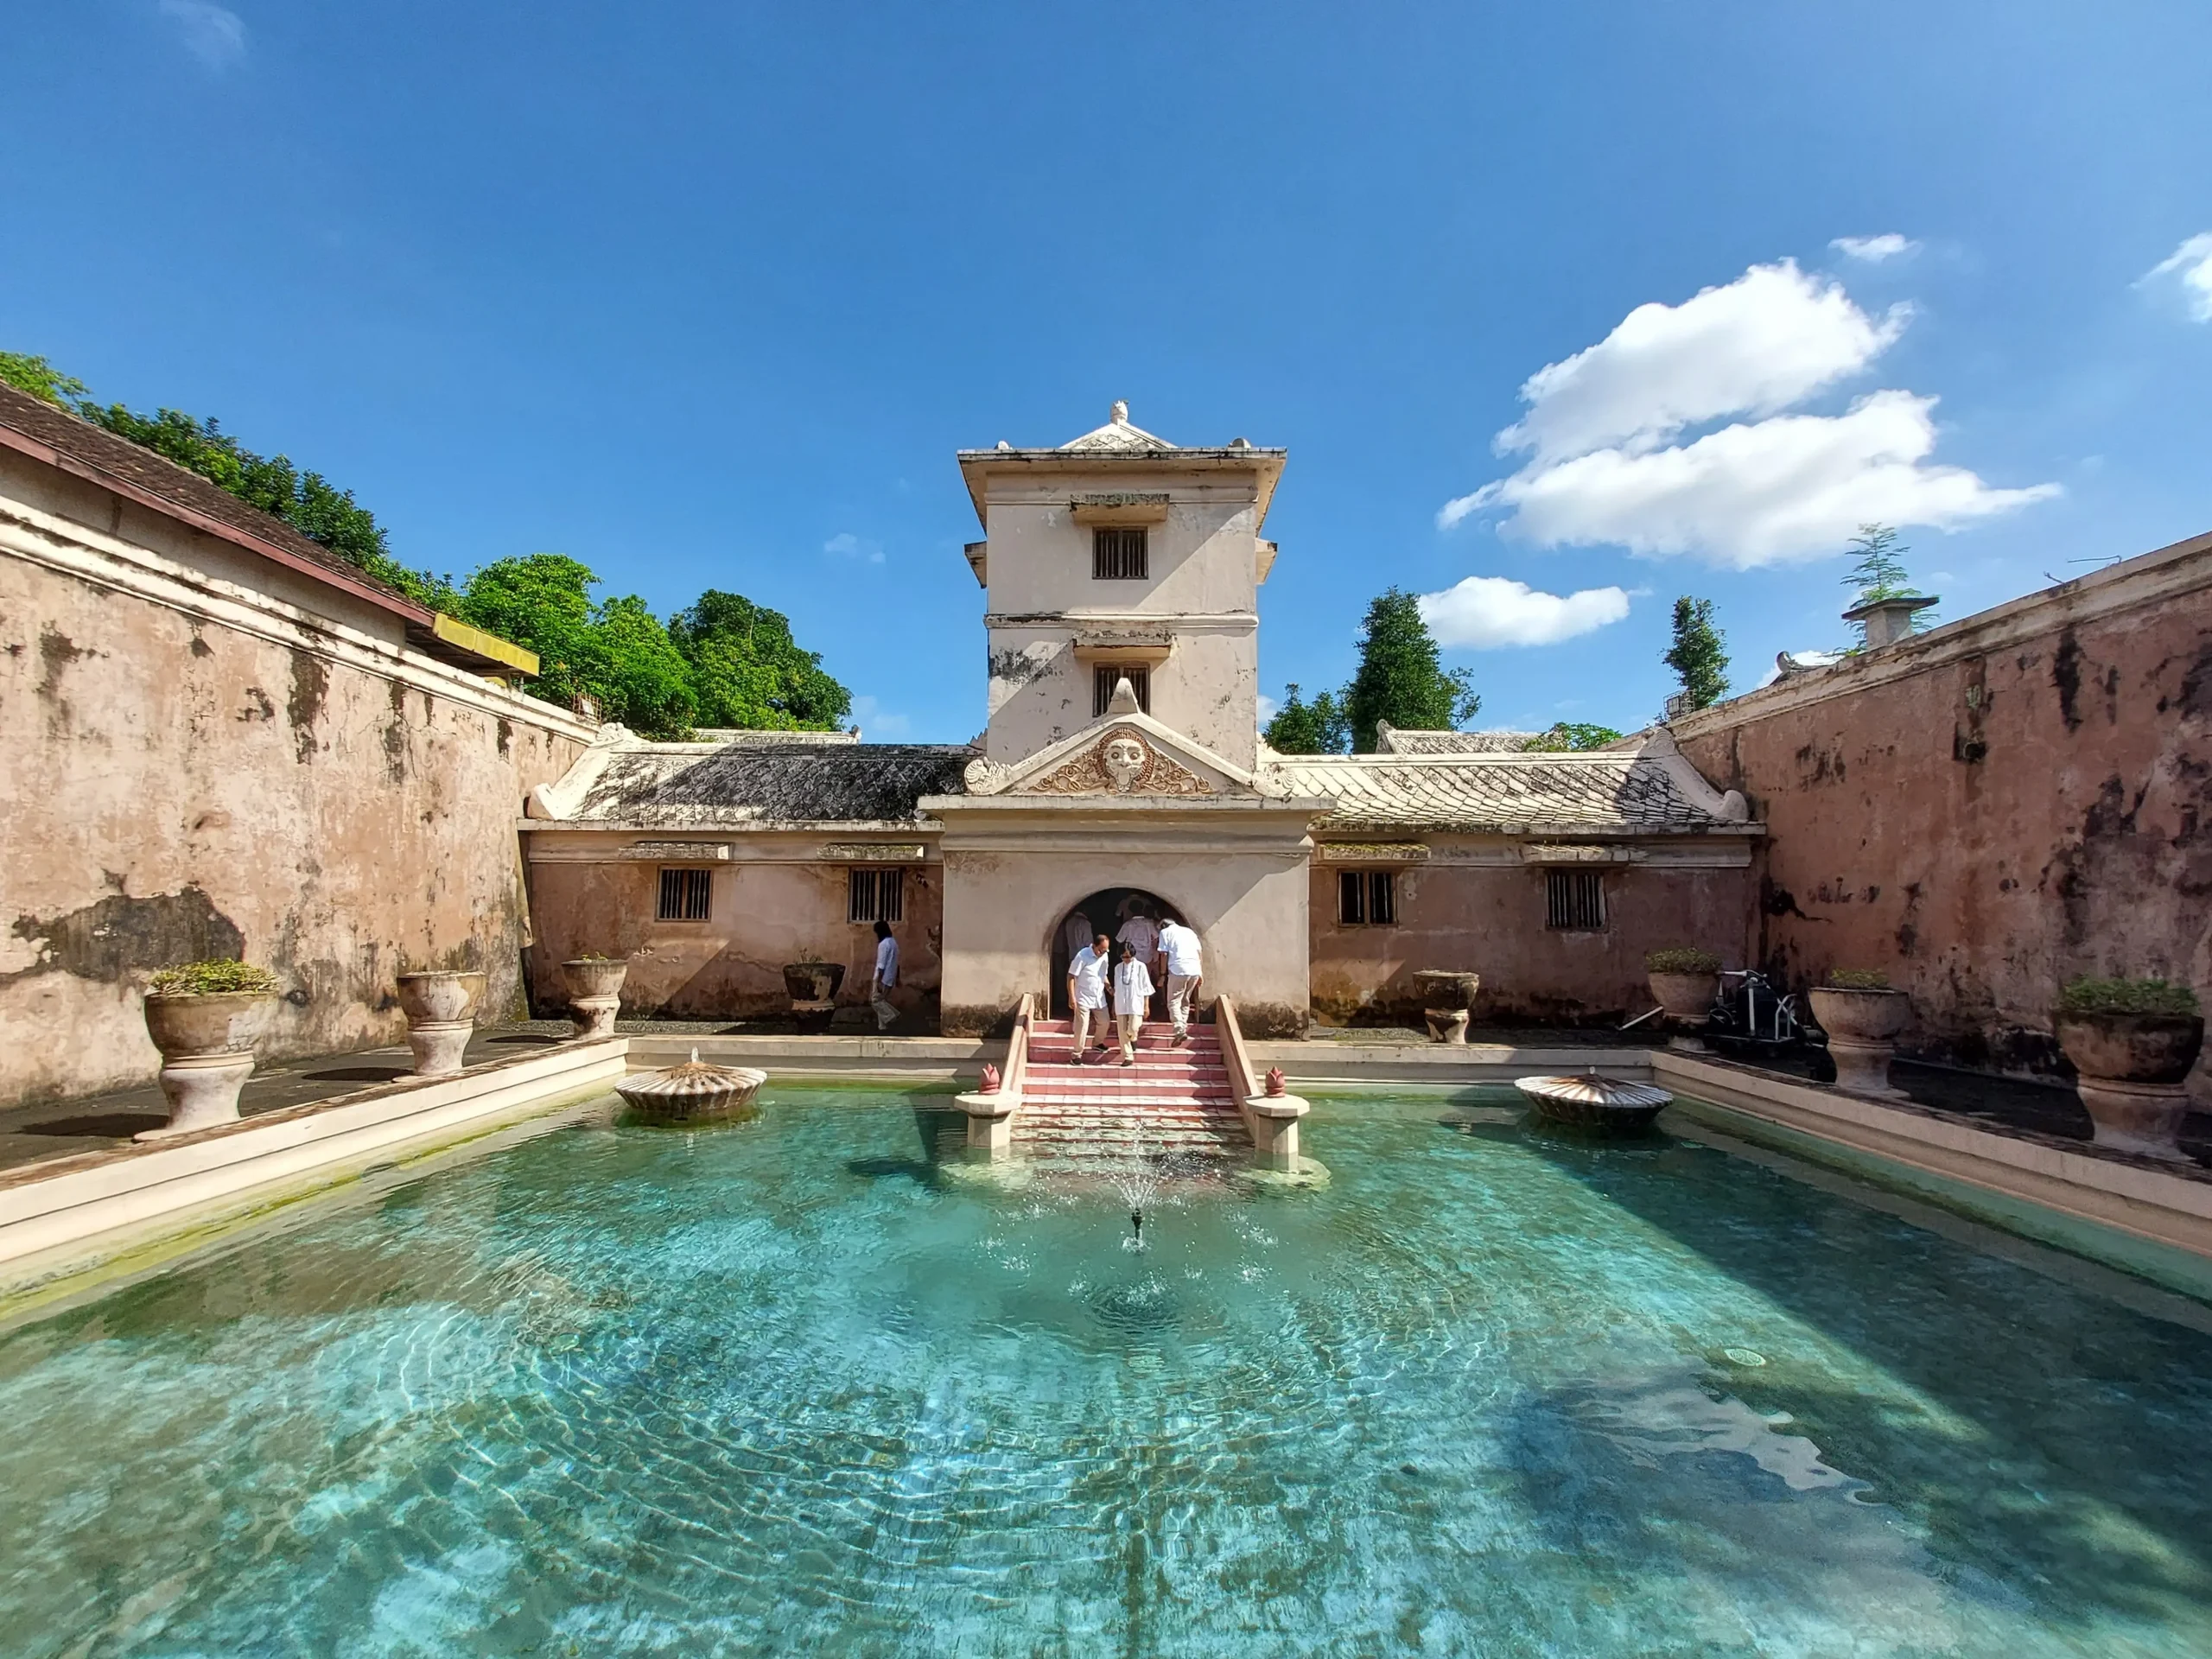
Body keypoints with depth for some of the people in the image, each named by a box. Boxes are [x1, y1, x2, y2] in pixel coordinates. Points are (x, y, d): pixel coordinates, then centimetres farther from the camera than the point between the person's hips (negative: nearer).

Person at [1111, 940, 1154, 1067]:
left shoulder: (1140, 967, -4)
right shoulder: (1118, 967, 7)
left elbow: (1146, 987, -1)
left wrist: (1146, 1005, -4)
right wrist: (1114, 1006, 15)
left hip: (1135, 1004, -3)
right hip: (1121, 1005, 4)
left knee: (1132, 1030, -15)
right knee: (1122, 1032, 1)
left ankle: (1133, 1038, 20)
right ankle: (1128, 1057, 11)